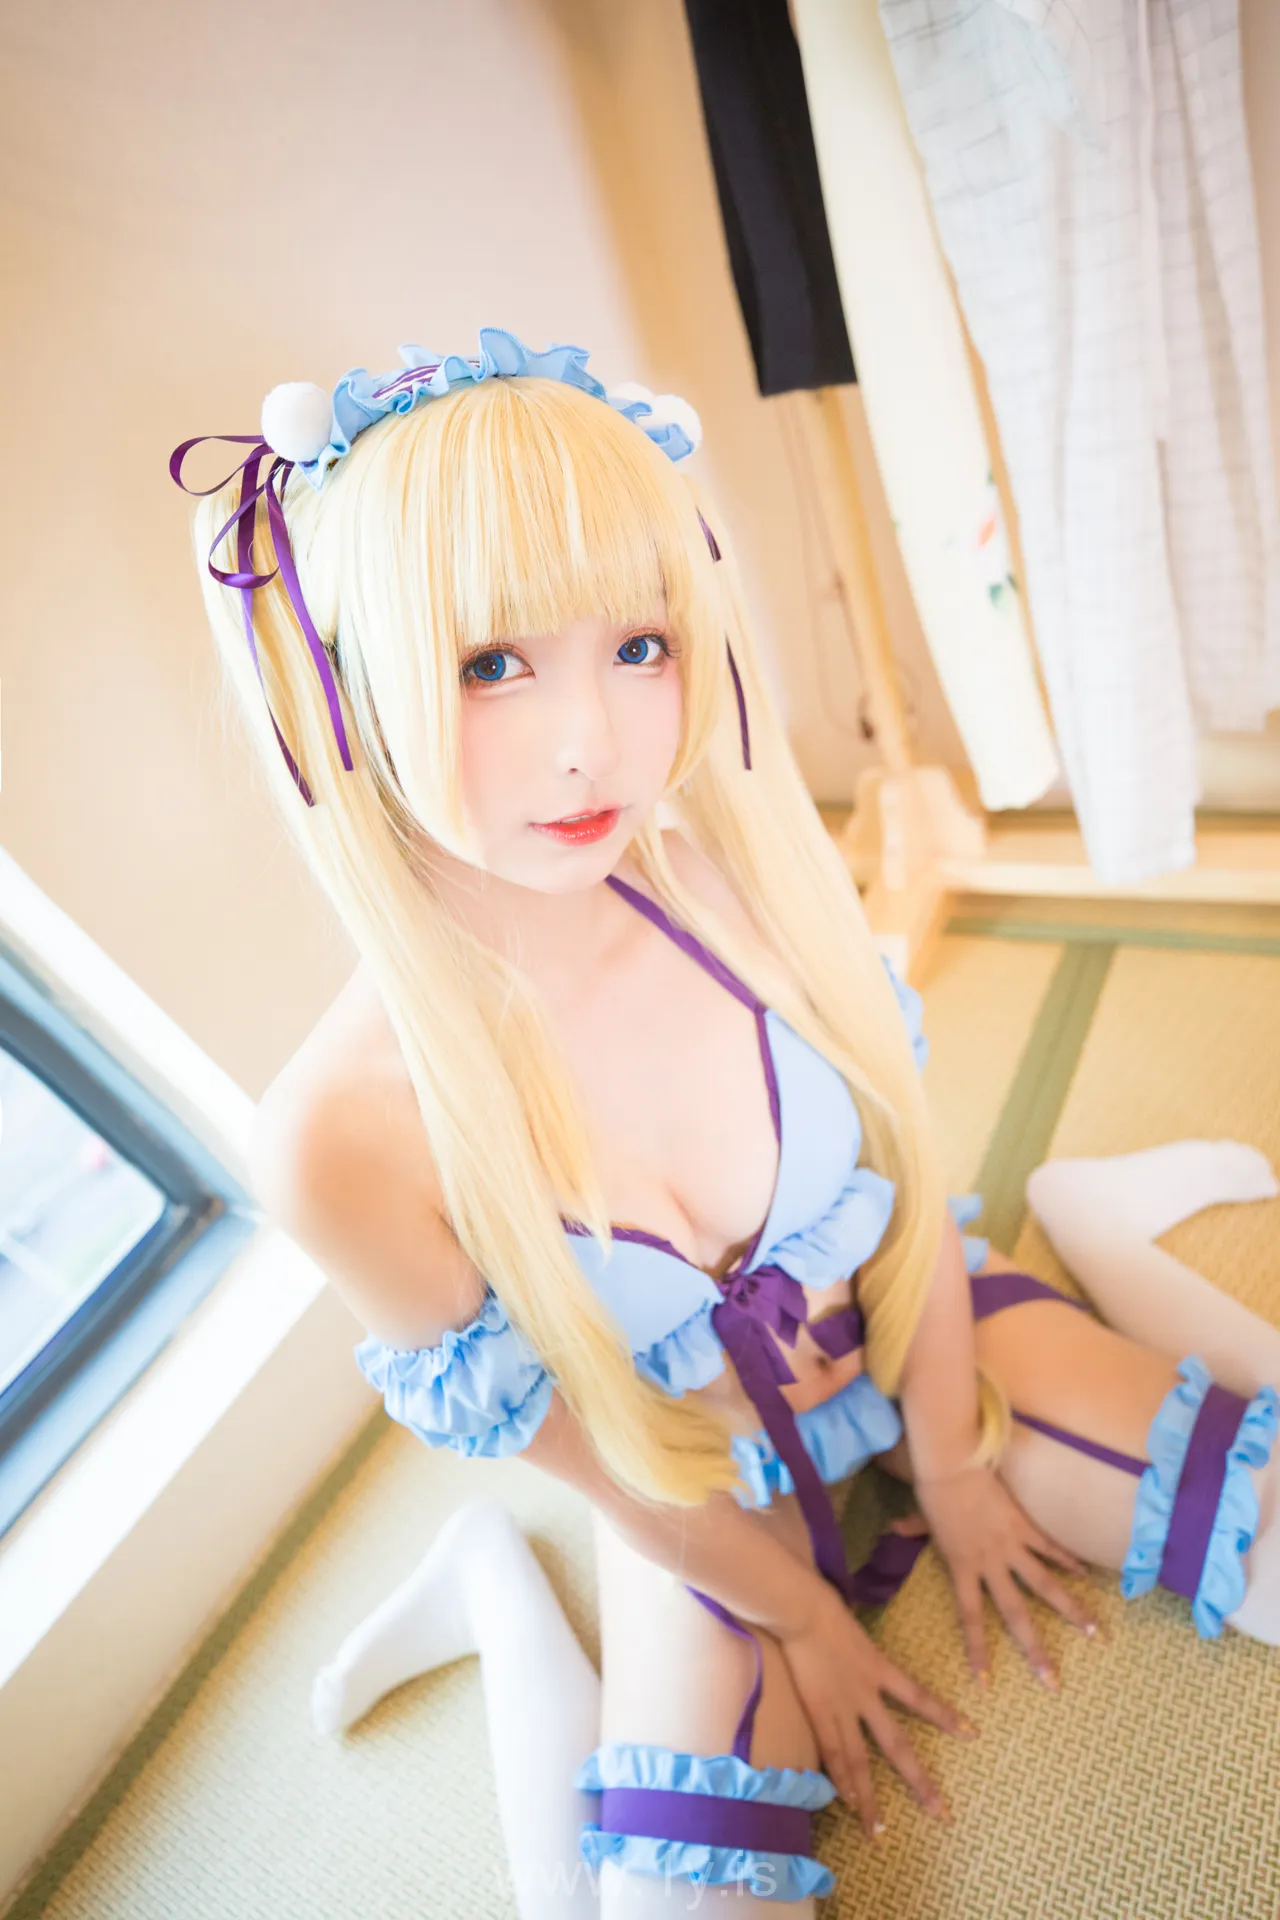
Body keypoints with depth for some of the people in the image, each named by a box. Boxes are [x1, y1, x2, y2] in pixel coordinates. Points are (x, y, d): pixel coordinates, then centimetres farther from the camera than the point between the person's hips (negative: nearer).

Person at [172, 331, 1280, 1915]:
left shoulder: (744, 877, -25)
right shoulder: (347, 1135, -30)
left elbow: (904, 1169, -8)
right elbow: (588, 1451, -15)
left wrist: (955, 1469, 1)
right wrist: (797, 1615, -1)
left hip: (926, 1329, 3)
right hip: (711, 1493, -2)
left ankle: (1090, 1220, 19)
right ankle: (499, 1588, 14)